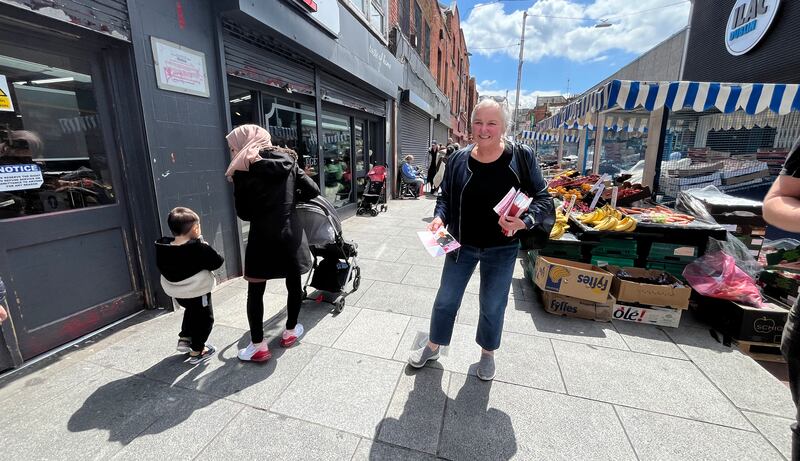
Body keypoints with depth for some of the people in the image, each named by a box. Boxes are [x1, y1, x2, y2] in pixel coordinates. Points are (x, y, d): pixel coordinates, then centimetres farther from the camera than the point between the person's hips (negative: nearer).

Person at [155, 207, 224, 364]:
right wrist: (206, 248, -5)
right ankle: (197, 351, 21)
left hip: (176, 292, 7)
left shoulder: (162, 247, -9)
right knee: (205, 319, 13)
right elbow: (217, 262, -19)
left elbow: (161, 266, 4)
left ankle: (184, 338, 36)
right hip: (197, 292, -7)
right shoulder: (199, 248, -27)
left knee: (191, 311, 34)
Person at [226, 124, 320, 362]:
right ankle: (290, 331, 31)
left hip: (262, 235, -4)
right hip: (290, 232, 4)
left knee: (255, 291, 8)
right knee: (294, 283, 16)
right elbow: (313, 190, 3)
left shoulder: (244, 169, -5)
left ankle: (258, 346, 14)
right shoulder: (288, 161, 6)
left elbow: (243, 212, -2)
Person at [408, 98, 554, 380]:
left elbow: (543, 198, -5)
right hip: (461, 245, 2)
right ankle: (432, 347, 38)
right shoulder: (458, 159, -5)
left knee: (493, 306, 16)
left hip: (501, 249, -1)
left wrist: (525, 221, -24)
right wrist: (439, 217, -14)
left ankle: (487, 353, 44)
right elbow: (445, 196, 5)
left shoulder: (521, 158, -10)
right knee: (446, 300, 14)